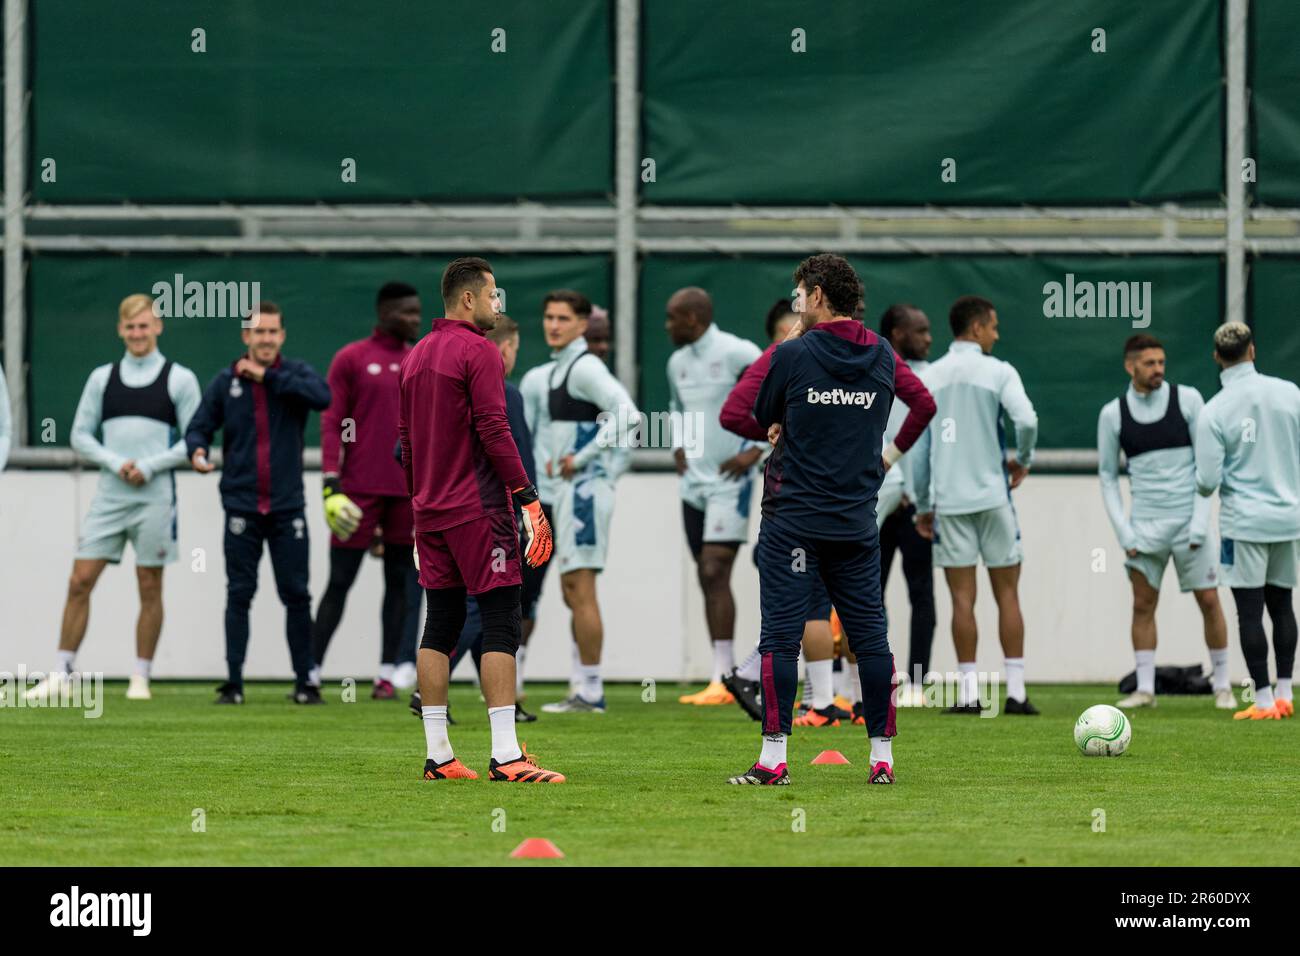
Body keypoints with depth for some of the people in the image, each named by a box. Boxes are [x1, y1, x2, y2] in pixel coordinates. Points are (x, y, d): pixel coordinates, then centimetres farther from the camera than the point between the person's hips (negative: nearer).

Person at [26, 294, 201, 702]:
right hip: (109, 495, 2)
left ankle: (140, 678, 10)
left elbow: (193, 440, 0)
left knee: (149, 588, 2)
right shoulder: (102, 378, 10)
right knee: (80, 581, -3)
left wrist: (149, 466, -11)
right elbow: (81, 434, 10)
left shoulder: (179, 379, 2)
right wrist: (115, 463, -7)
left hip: (155, 496, -2)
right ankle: (61, 673, 1)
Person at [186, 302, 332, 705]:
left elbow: (322, 396, -18)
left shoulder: (295, 373, 1)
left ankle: (305, 682, 8)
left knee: (296, 595, 2)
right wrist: (197, 450, -17)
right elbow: (199, 426, 6)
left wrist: (268, 377, -17)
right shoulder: (226, 382, 4)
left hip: (287, 506, 0)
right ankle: (233, 682, 5)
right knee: (239, 595, 1)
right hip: (242, 504, 0)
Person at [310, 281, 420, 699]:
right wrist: (331, 485, -12)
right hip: (360, 489, -4)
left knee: (399, 581, 4)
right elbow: (332, 424, -3)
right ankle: (312, 673, 1)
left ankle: (387, 675, 8)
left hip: (408, 489, 4)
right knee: (340, 581, -2)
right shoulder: (351, 359, -1)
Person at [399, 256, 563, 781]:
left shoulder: (416, 356, 15)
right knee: (500, 624, -8)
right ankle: (506, 756, -14)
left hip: (430, 511, 8)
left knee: (439, 628, 9)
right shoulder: (478, 351, -10)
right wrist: (528, 500, -15)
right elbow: (494, 432, -16)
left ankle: (438, 756, 8)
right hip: (478, 510, -8)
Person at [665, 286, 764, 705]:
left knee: (715, 573, -15)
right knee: (707, 579, 7)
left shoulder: (738, 353, -12)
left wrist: (756, 450, -14)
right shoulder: (678, 362, 12)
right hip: (694, 483, 8)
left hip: (729, 482, -8)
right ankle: (728, 676, 12)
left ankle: (722, 681, -16)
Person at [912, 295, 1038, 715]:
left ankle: (969, 692, -1)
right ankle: (1016, 691, 1)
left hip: (948, 502, 2)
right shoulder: (997, 372, -3)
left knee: (962, 598, 3)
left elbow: (918, 448, 7)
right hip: (992, 496, -2)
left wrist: (922, 506, 14)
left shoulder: (929, 378, 7)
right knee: (1007, 594, 4)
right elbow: (1026, 420, -17)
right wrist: (1023, 461, 3)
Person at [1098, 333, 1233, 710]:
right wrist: (1124, 533, -3)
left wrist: (1200, 521, -10)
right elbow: (1107, 477, 7)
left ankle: (1222, 685, 9)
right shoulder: (1113, 414, 1)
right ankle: (1145, 689, 4)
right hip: (1146, 521, 1)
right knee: (1143, 604, -1)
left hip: (1189, 520, -1)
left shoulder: (1187, 399, -3)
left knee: (1209, 601, -1)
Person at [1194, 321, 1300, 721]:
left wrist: (1203, 487, 11)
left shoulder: (1213, 413, -12)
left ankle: (1264, 701, 0)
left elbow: (1207, 481, -12)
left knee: (1250, 612, 1)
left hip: (1244, 522, -4)